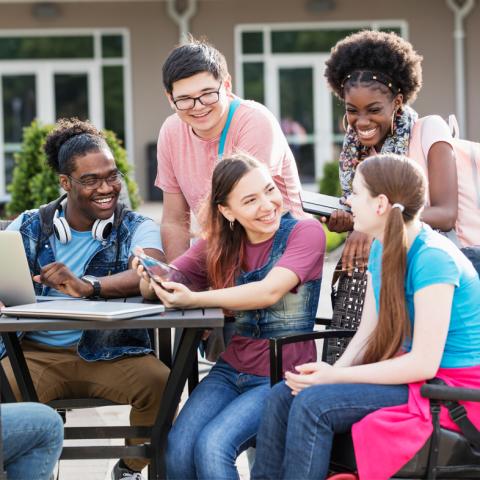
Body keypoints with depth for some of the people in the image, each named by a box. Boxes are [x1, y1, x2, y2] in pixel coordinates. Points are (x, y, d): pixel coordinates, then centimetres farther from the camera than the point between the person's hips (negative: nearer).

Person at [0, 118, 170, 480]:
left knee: (161, 382, -29)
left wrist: (86, 286, -37)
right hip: (36, 352, 1)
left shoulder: (137, 229, 1)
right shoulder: (29, 227, 8)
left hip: (111, 351, 0)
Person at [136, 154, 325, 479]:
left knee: (212, 446, -28)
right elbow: (166, 285, 4)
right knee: (178, 447, -22)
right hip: (231, 371, 4)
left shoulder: (305, 232, -8)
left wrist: (193, 300, -32)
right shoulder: (220, 245, 7)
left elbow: (270, 291, -23)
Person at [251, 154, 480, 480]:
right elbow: (368, 334, 7)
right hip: (409, 371, 9)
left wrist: (337, 376, -20)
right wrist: (333, 370, -14)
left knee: (313, 404, -24)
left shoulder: (433, 258, -21)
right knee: (283, 396, -6)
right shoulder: (381, 250, 8)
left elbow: (424, 363, -23)